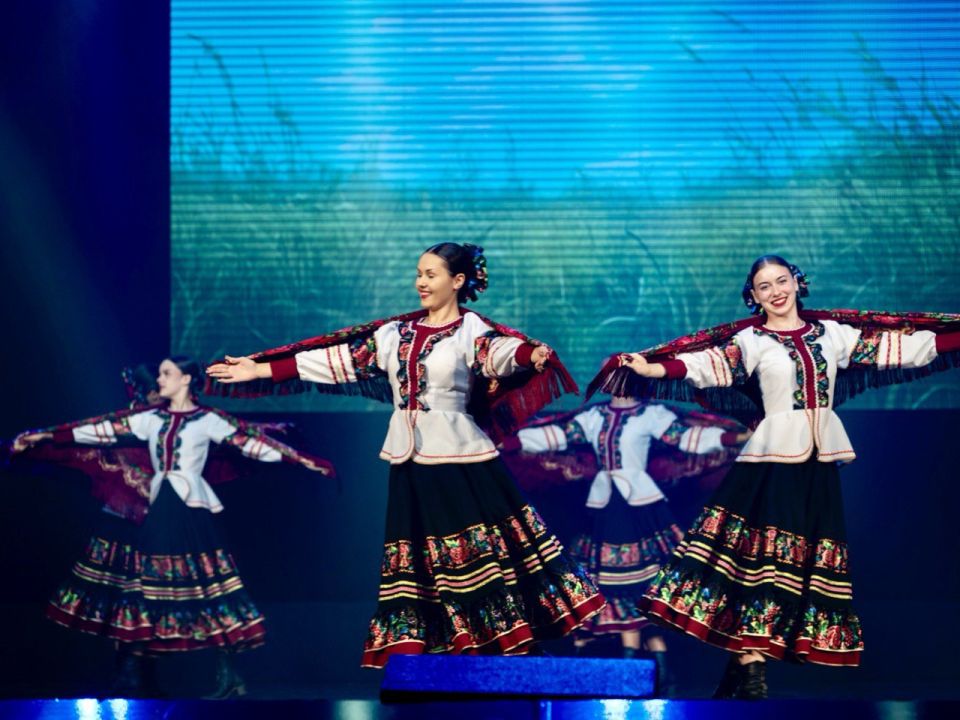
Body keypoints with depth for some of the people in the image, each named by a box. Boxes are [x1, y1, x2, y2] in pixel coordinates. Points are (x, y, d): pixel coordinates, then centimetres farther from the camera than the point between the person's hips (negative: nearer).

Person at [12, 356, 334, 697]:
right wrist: (45, 436, 4)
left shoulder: (208, 420, -1)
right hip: (154, 510, 5)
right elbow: (102, 429, 8)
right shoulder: (150, 417, 11)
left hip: (190, 511, -5)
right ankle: (131, 678, 7)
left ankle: (228, 675, -2)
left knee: (204, 589, -8)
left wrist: (305, 460, -12)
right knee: (139, 584, 2)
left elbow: (250, 440, -6)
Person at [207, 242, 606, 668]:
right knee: (414, 559, 6)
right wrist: (259, 370, 10)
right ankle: (412, 648, 8)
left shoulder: (471, 330, -4)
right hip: (410, 462, 5)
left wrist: (532, 355, -50)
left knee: (483, 552, -5)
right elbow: (339, 360, 12)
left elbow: (500, 353, -25)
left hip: (460, 459, -5)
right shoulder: (396, 333, 11)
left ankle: (510, 642, 1)